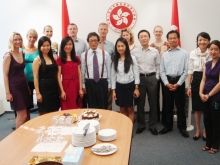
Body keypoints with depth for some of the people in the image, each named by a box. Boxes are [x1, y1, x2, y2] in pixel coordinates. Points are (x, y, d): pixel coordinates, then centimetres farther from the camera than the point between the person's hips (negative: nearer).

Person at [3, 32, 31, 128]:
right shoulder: (8, 56, -10)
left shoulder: (22, 54, 10)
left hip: (24, 86, 7)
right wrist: (7, 92, -16)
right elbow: (5, 75, -12)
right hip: (14, 87, -7)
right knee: (22, 115, -6)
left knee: (27, 115, 8)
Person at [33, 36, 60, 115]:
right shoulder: (37, 60, -5)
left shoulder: (53, 58, 10)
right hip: (44, 88, -5)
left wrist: (59, 88, 6)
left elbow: (56, 74, 11)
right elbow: (35, 77, -9)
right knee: (44, 114, 4)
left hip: (54, 87, 5)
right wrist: (38, 93, -13)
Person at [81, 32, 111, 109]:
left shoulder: (105, 54, 1)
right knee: (92, 107, 10)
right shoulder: (84, 55, 3)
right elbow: (82, 71, 5)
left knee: (103, 106, 7)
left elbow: (108, 69, 3)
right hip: (89, 83, 1)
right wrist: (83, 85, 5)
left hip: (102, 82, 0)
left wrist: (109, 84, 3)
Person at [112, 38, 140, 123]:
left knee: (130, 109, 8)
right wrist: (113, 90, 3)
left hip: (130, 86, -3)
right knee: (122, 110, 12)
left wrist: (136, 88, -8)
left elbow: (136, 73, -4)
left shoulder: (132, 58, -5)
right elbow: (113, 75, 6)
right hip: (119, 86, 3)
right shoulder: (115, 60, 4)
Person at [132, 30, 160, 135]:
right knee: (140, 103, 8)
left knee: (153, 103, 7)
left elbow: (158, 66, 6)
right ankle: (141, 125, 24)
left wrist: (156, 78, 0)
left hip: (152, 78, 1)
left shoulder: (155, 51, 3)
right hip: (139, 78, 0)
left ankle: (153, 126, 22)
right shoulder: (134, 52, 1)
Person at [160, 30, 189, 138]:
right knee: (168, 105, 11)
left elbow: (186, 70, -5)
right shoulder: (164, 54, 8)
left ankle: (182, 127, 19)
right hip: (167, 82, 3)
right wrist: (167, 83, -7)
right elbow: (162, 71, 5)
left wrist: (178, 84, -11)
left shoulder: (184, 53, 0)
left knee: (180, 106, 5)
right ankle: (168, 126, 25)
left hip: (179, 81, -3)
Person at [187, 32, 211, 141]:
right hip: (196, 81, 1)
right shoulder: (192, 53, 1)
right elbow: (190, 71, 4)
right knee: (197, 108, 10)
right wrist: (189, 87, 1)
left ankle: (205, 131, 26)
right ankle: (197, 130, 26)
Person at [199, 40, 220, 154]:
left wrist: (209, 95, -13)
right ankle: (208, 143, 27)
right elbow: (204, 80, 7)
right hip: (206, 96, 6)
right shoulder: (207, 64, 10)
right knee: (207, 120, 12)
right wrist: (201, 93, -7)